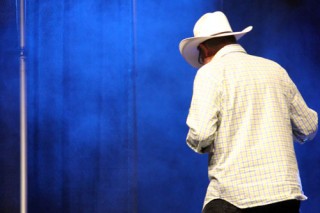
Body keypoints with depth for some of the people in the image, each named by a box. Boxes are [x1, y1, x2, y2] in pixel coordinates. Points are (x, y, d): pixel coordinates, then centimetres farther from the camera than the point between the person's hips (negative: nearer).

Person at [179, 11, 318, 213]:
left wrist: (198, 143, 8)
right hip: (286, 191, 5)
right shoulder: (275, 69, 13)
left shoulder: (210, 72, -2)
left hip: (235, 196, -5)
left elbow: (201, 134, -14)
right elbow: (308, 128, 16)